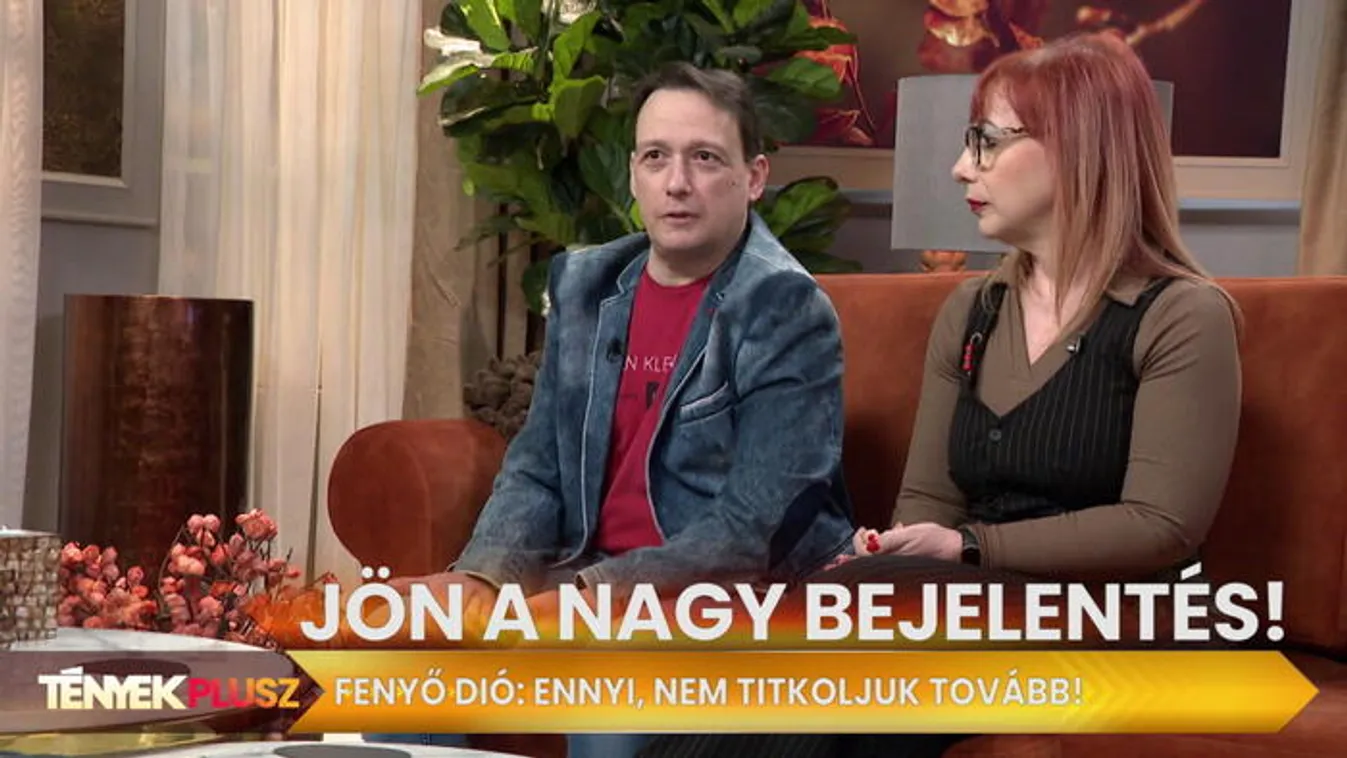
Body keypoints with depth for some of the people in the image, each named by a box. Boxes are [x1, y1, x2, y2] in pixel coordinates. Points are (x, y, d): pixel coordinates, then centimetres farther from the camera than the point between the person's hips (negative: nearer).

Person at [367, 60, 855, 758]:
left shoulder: (787, 312, -11)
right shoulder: (584, 286, 8)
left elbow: (757, 528, -18)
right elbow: (537, 469, 10)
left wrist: (595, 594, -26)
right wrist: (481, 575, -11)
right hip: (592, 581, 6)